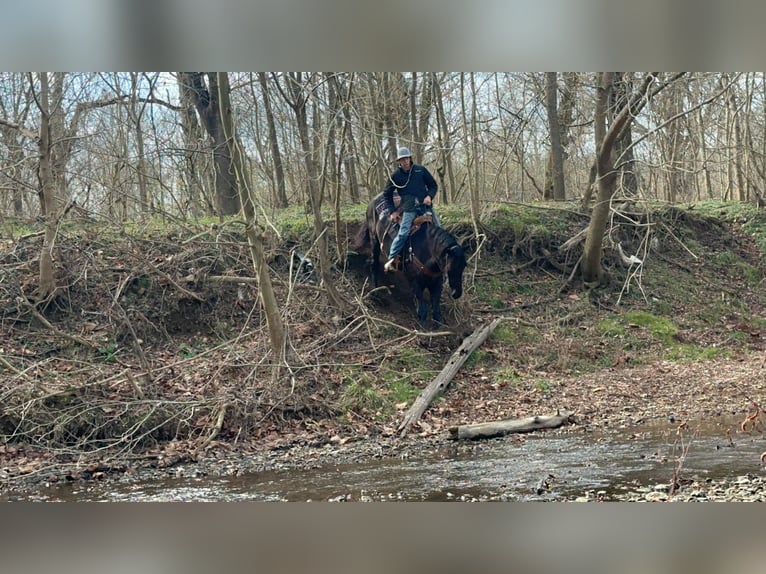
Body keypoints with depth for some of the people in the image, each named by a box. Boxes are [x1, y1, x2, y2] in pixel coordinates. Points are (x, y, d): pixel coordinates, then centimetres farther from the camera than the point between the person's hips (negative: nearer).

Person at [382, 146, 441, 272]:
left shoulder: (421, 170, 7)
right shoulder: (395, 175, 4)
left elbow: (433, 185, 14)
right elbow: (387, 194, 12)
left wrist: (429, 196, -7)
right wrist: (392, 211, 5)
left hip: (425, 204, 3)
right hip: (409, 208, -3)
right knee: (403, 233, -16)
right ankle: (391, 259, -9)